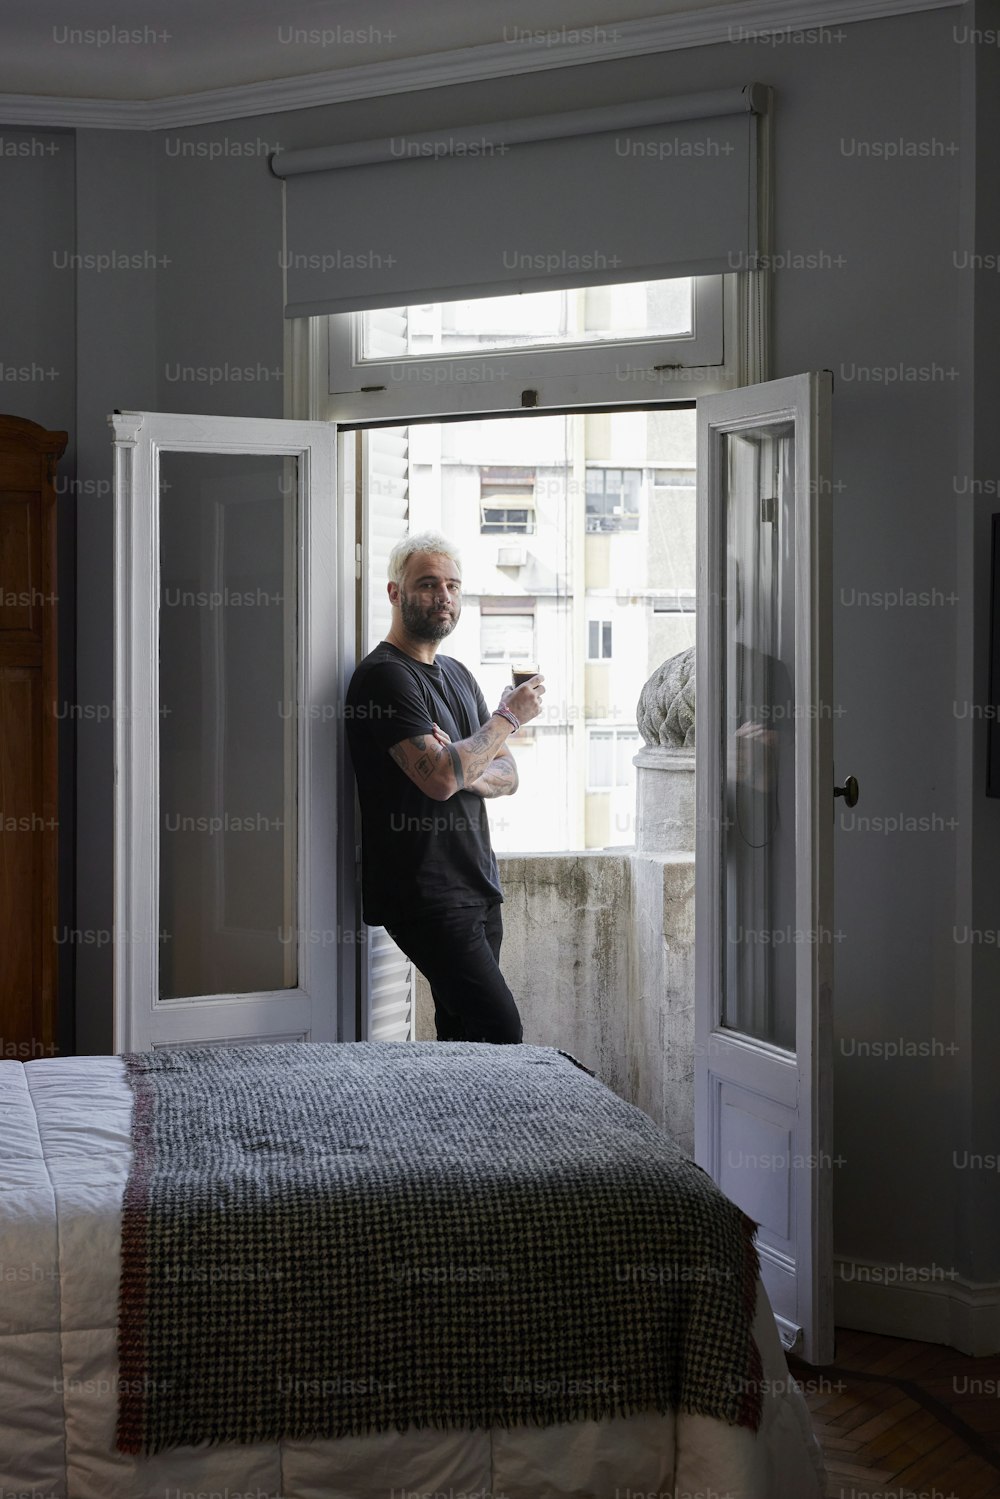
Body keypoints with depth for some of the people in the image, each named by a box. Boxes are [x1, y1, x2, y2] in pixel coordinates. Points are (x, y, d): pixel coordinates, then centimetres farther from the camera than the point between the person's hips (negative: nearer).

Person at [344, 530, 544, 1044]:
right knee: (501, 1031, -15)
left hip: (478, 886, 8)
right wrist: (509, 715, -9)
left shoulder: (458, 674, 18)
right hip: (426, 896, -8)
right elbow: (439, 779, -21)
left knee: (461, 1036, 7)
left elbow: (506, 777, 15)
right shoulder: (384, 675, -10)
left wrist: (463, 771, -8)